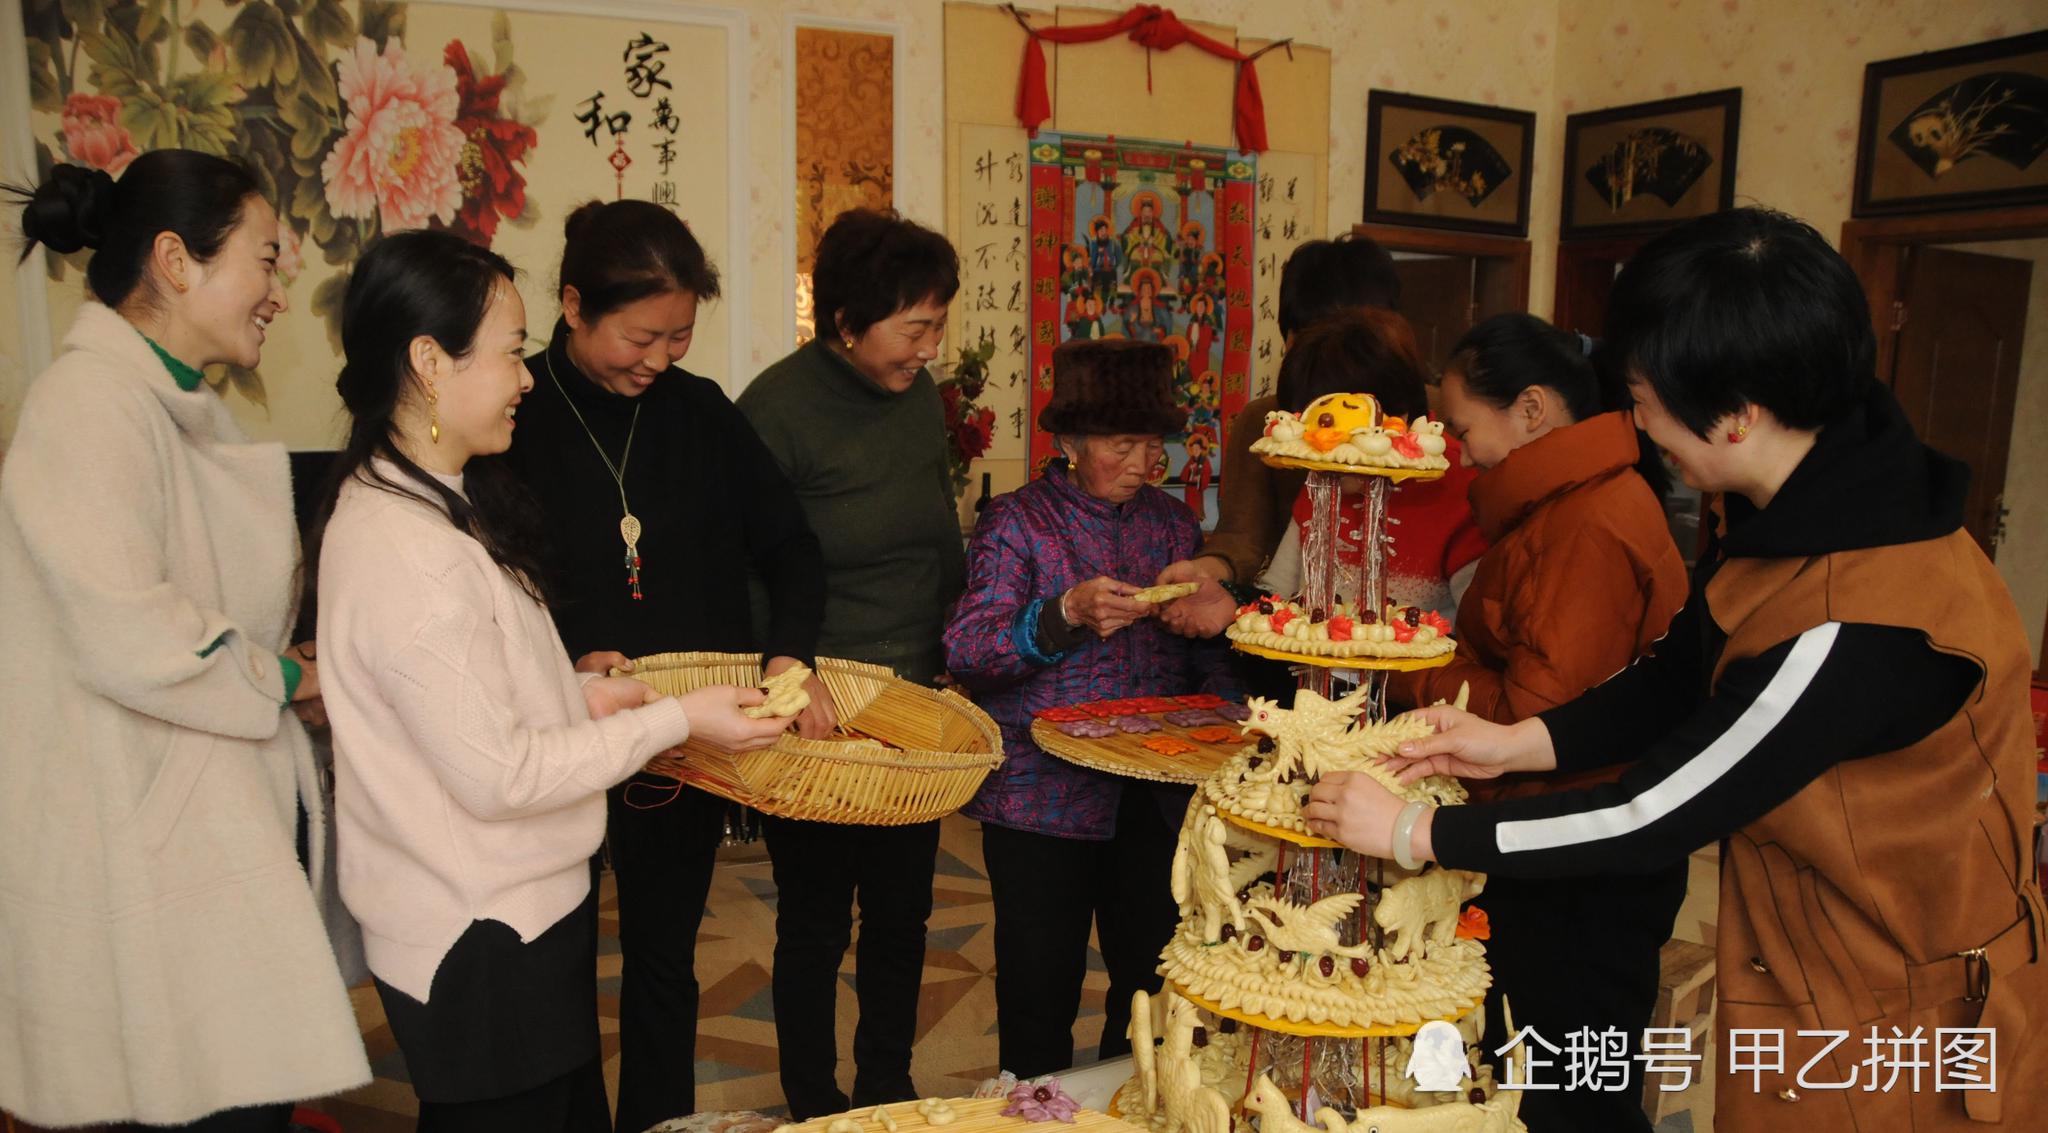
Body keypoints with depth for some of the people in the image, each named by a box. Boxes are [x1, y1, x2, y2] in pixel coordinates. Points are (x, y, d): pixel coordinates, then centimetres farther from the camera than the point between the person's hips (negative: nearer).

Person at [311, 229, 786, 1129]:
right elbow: (496, 775, -24)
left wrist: (578, 695, 3)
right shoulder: (407, 550, -26)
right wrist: (674, 720, -18)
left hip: (520, 913, 9)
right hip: (482, 944, -9)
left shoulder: (427, 505, 6)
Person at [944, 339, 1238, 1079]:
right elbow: (965, 650, -13)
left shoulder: (1173, 522, 10)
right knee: (1040, 989, 5)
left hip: (1156, 795, 4)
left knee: (1156, 977, 11)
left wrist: (1220, 704, -3)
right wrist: (1067, 614, -25)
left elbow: (1207, 654, 17)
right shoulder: (1018, 521, -4)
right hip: (1044, 795, -4)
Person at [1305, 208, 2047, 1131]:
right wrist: (1516, 743, -6)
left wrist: (1412, 832, -17)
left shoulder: (1852, 629, -33)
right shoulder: (1807, 506, -7)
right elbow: (1680, 676, 5)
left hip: (1899, 1017, -7)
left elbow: (1654, 817, -25)